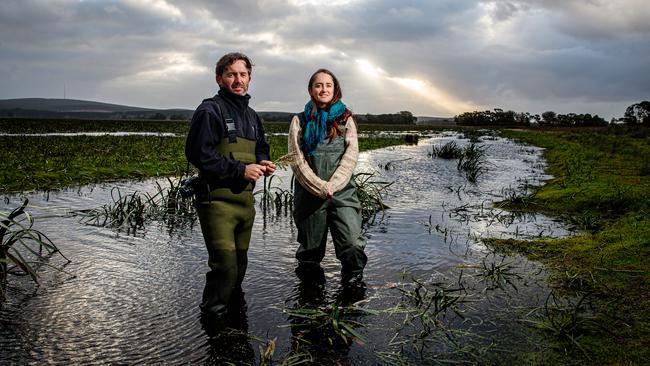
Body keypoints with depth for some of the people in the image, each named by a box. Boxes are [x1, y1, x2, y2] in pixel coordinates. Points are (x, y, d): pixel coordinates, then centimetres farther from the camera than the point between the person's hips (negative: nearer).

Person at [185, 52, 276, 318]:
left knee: (239, 263, 17)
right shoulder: (210, 110, -7)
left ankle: (233, 307, 35)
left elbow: (261, 149, 29)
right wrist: (240, 169, -17)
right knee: (225, 264, -13)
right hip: (218, 199, -8)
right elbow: (198, 154, -16)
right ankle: (212, 317, 4)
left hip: (245, 200, 8)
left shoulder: (251, 116, 18)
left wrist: (263, 163, 4)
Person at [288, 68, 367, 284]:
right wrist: (320, 187, -10)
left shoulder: (345, 119, 10)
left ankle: (353, 283, 5)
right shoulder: (300, 121, 8)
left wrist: (333, 185, -12)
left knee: (353, 246, -15)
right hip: (309, 194, 0)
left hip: (343, 192, 0)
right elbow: (297, 160, -1)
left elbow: (351, 156, 0)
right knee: (310, 250, 9)